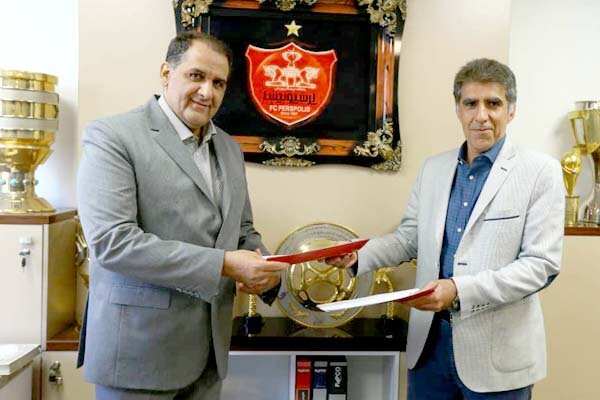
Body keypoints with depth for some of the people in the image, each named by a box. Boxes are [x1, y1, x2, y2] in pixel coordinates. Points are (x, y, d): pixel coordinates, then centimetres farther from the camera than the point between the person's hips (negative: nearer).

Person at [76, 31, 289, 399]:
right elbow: (111, 240, -20)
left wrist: (264, 269, -6)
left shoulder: (230, 148, 11)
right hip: (140, 350, -6)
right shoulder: (112, 136, -10)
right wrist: (224, 265, -22)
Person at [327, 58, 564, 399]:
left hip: (496, 353, -4)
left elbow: (542, 263, -13)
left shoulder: (540, 172, -7)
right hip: (429, 341, 4)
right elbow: (410, 238, 12)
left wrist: (460, 290, -23)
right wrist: (358, 255, -6)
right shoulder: (433, 168, 8)